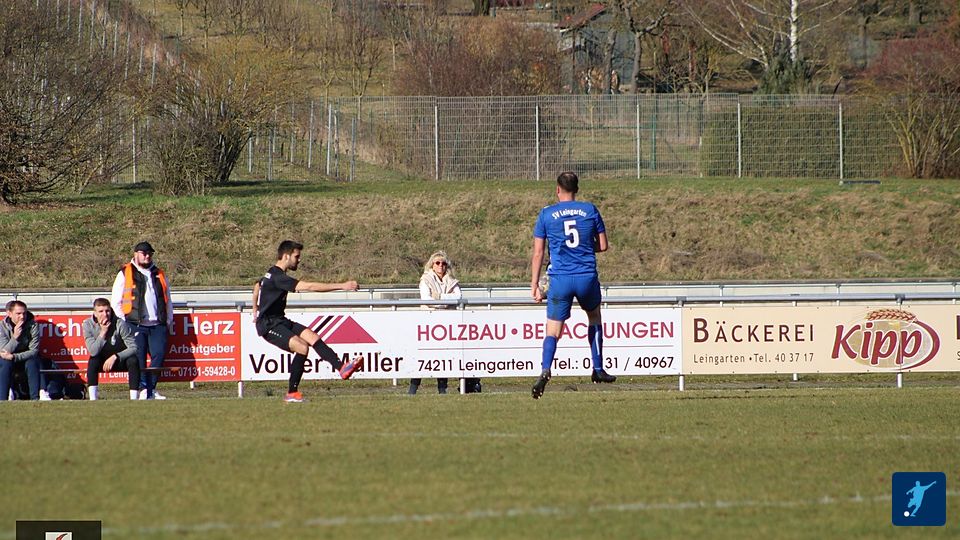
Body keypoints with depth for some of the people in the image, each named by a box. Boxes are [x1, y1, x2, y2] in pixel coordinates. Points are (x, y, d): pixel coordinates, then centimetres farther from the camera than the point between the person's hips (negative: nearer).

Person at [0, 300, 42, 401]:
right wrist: (14, 337, -40)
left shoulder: (33, 325, -19)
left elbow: (34, 351, -22)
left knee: (32, 363, -32)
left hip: (27, 356, 0)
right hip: (10, 357, 0)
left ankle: (35, 398, -27)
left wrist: (13, 357, -34)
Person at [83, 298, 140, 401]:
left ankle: (134, 397, -31)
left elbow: (133, 348, -19)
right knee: (93, 361, -31)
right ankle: (93, 398, -33)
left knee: (133, 360, -31)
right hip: (102, 363, 1)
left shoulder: (120, 324, -19)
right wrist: (103, 333, -32)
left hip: (121, 360, -1)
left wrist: (115, 357, -28)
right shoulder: (88, 325, -15)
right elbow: (93, 352, -24)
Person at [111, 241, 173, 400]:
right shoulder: (125, 274, 9)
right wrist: (123, 322, -3)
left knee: (159, 355, -8)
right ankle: (143, 389, -13)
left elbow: (168, 301, 26)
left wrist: (169, 321, 16)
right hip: (136, 325, -3)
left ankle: (151, 389, -3)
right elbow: (116, 301, 5)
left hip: (158, 325, 3)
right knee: (139, 356, -11)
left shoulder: (160, 275, 20)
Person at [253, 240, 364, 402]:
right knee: (302, 347, -26)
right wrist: (341, 286, -29)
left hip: (279, 321, 9)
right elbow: (309, 286, -28)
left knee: (312, 337, -10)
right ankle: (292, 393, -17)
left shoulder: (271, 274, 13)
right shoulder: (277, 278, -21)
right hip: (268, 325, -9)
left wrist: (256, 311, 47)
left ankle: (341, 368, -21)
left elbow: (257, 286, 35)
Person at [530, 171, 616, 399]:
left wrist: (534, 284, 5)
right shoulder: (590, 210, 5)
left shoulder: (546, 214, 3)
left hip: (560, 278, -1)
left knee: (553, 331, 1)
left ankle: (545, 370, -24)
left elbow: (538, 253, 2)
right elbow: (603, 245, 9)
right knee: (594, 316, 27)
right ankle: (598, 370, 26)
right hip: (587, 277, 1)